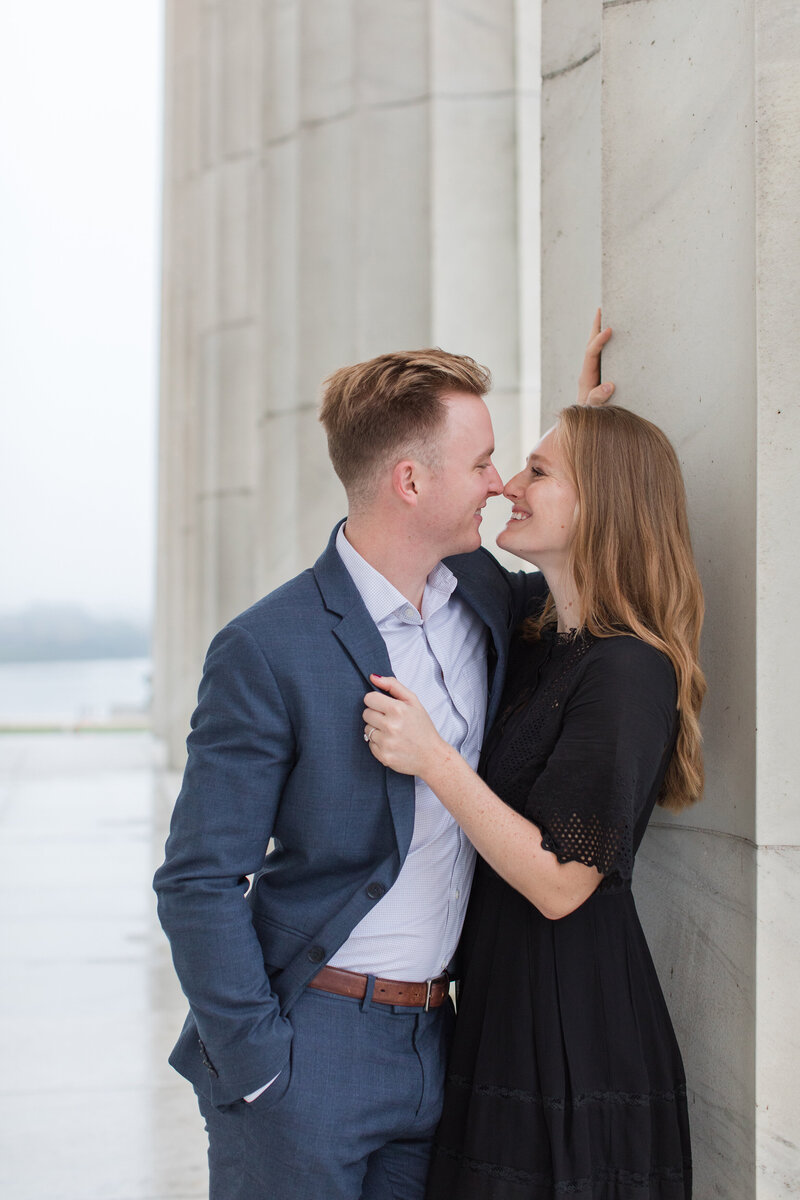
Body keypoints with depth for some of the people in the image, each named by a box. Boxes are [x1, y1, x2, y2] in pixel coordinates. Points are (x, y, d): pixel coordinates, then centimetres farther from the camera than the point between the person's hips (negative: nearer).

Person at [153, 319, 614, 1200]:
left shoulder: (484, 595, 4)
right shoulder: (267, 651, -16)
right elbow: (197, 881, -14)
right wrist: (258, 1068, -15)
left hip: (430, 1038, 6)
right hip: (308, 1046, -6)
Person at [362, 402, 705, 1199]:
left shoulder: (627, 670, -18)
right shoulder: (535, 643, 8)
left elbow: (560, 883, -21)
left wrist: (434, 760, -24)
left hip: (572, 1027, -9)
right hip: (502, 1005, 9)